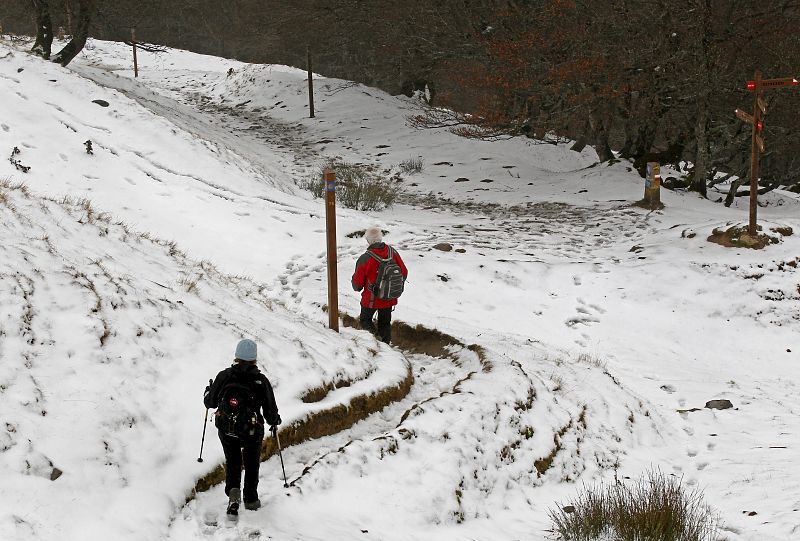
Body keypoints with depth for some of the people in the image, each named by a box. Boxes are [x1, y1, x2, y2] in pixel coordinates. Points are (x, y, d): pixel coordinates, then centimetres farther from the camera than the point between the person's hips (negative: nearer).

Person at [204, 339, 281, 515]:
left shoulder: (224, 376, -9)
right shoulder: (262, 380, -11)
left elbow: (210, 402, 1)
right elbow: (271, 410, -4)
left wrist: (208, 391, 24)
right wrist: (274, 421, 19)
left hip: (226, 430, 1)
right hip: (252, 432, -1)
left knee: (232, 463, 21)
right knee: (252, 464, 22)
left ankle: (233, 489, -3)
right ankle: (251, 499, 28)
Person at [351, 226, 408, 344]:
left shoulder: (365, 259, -23)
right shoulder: (392, 252, -10)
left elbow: (357, 281, -10)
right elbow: (404, 272, 2)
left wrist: (357, 288, 14)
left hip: (371, 299, -4)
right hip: (390, 298, 4)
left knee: (365, 319, 18)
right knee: (385, 323, 20)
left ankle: (374, 333, -7)